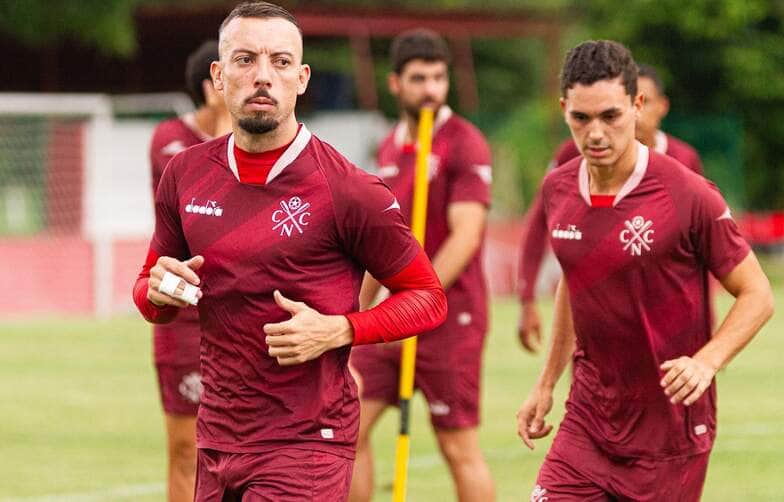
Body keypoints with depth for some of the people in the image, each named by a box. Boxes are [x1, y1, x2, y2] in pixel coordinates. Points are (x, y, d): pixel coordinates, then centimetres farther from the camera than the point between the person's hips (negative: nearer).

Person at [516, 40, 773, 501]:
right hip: (588, 422, 4)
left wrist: (706, 361, -25)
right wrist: (547, 384, 23)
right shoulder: (558, 190, 3)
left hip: (670, 431, -4)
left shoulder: (689, 195, -14)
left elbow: (758, 296, -9)